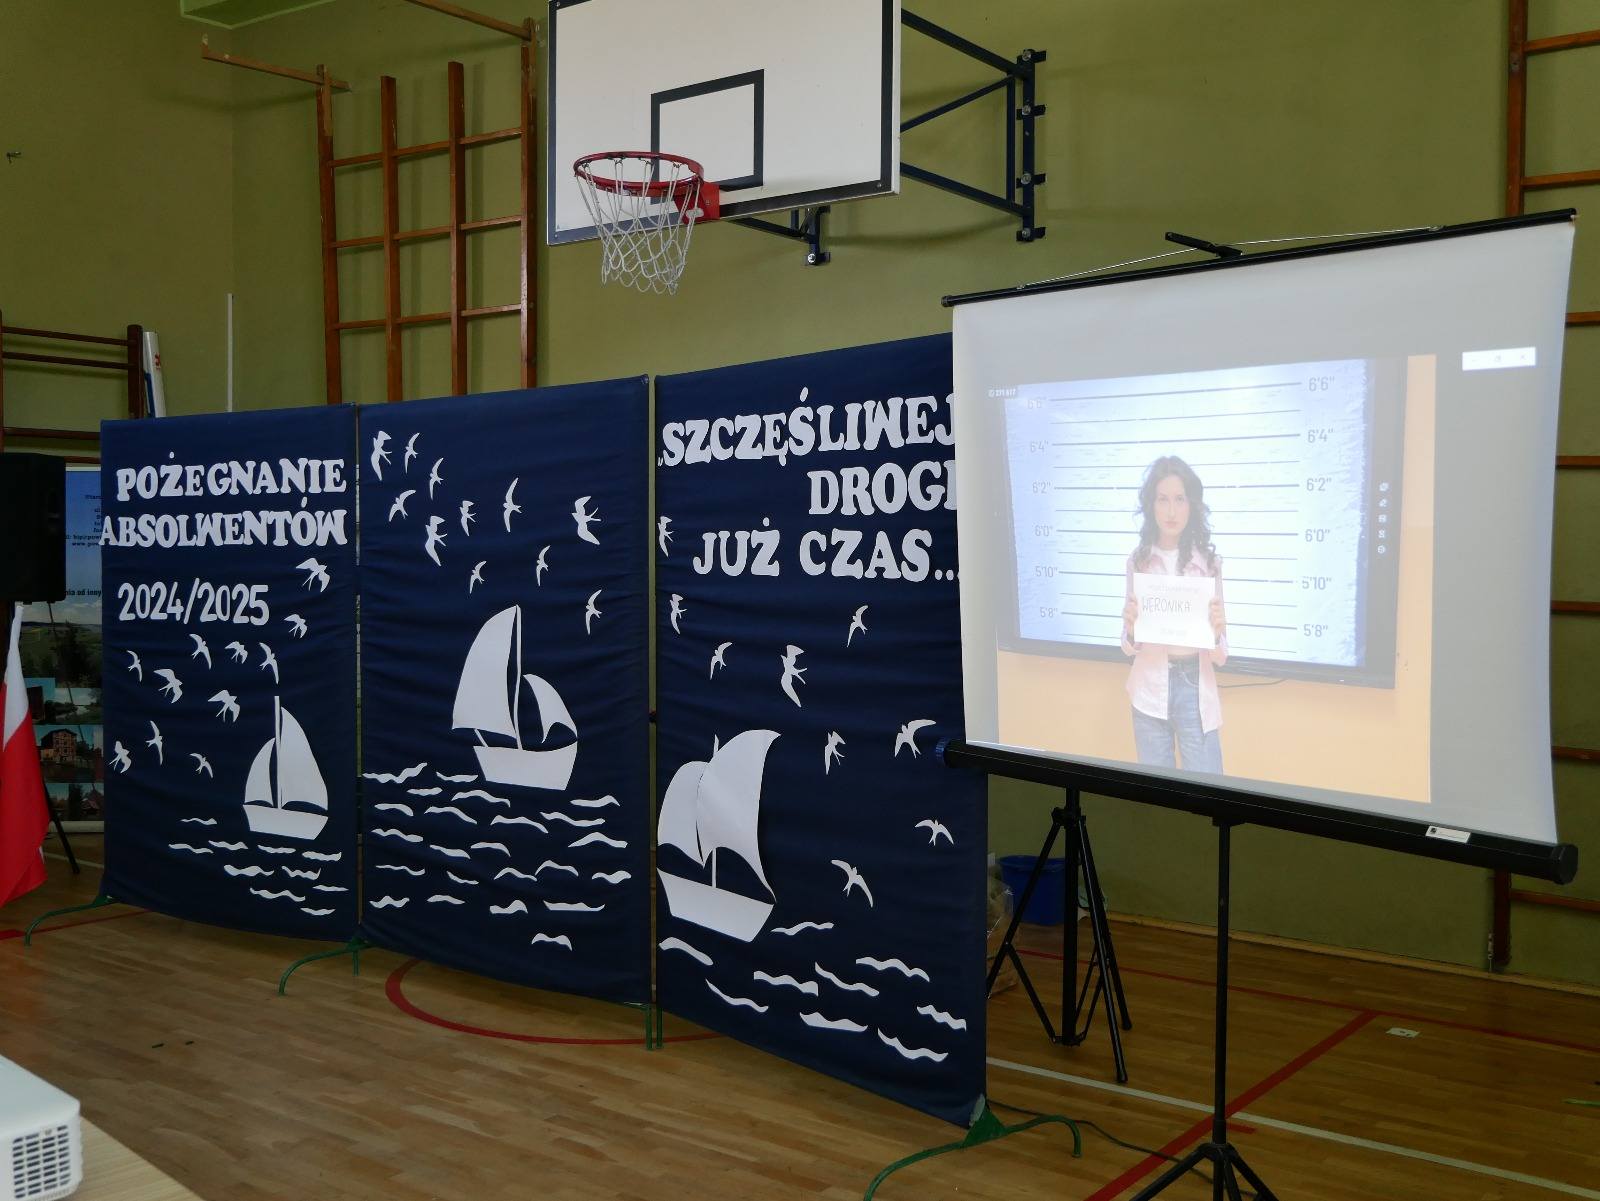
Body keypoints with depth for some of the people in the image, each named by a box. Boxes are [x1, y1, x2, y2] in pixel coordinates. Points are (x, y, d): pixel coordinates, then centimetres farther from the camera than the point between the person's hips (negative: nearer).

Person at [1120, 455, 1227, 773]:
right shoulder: (1138, 560, 1)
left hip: (1194, 687, -1)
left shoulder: (1208, 560, -3)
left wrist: (1216, 631, -22)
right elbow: (1129, 648, 6)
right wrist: (1130, 627, -15)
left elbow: (1220, 656, -1)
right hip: (1149, 689, 1)